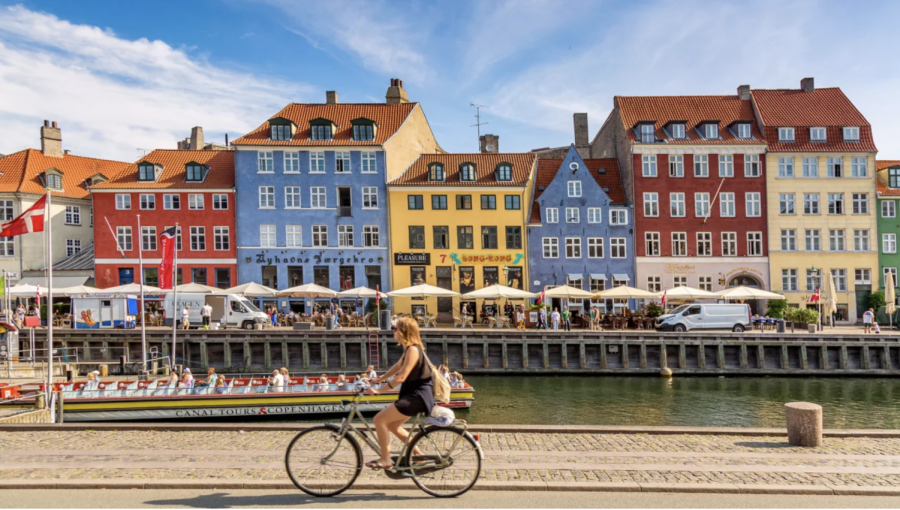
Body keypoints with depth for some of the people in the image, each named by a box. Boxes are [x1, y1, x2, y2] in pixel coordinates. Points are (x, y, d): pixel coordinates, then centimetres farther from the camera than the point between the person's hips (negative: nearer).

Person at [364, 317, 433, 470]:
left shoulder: (413, 350, -19)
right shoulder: (409, 349, 13)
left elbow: (401, 377, -24)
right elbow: (397, 367, 24)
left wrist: (379, 390, -20)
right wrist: (378, 380, 25)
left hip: (418, 396, -11)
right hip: (413, 394, 11)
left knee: (379, 419, -12)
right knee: (392, 426, 18)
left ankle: (385, 460, -4)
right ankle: (419, 455, 25)